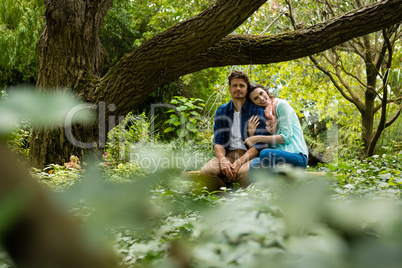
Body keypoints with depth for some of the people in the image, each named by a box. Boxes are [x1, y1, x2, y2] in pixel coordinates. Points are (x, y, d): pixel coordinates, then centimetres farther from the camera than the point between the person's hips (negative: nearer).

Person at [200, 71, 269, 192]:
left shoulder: (257, 111, 2)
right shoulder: (222, 111, 13)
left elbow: (259, 144, -4)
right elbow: (218, 142, 8)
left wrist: (240, 161, -19)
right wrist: (223, 160, -14)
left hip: (249, 154, -3)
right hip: (228, 154, 3)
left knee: (244, 172, -38)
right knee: (206, 171, -27)